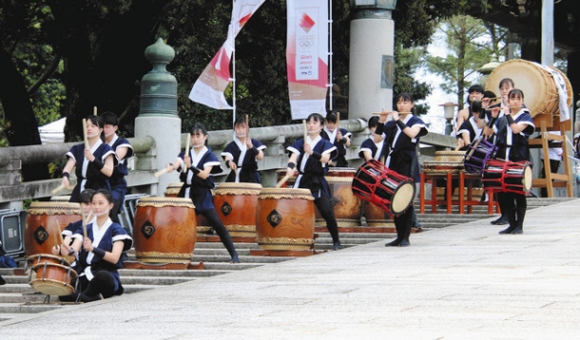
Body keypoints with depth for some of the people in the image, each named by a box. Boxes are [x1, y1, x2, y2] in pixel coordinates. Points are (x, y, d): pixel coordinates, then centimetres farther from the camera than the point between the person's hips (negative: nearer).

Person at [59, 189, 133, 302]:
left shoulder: (116, 230, 3)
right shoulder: (85, 229, 17)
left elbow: (114, 258, -12)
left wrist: (93, 248, -27)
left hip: (107, 274, -3)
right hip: (84, 277, 3)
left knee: (103, 276, -41)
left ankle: (82, 296, -19)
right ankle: (96, 296, -13)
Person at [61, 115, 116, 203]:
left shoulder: (105, 149, -2)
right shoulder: (78, 149, 13)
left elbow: (109, 172, -15)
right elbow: (68, 167, 0)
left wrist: (93, 159, -28)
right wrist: (65, 176, -24)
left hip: (99, 191, -4)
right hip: (80, 191, 4)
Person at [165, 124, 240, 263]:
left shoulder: (209, 156, -1)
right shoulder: (186, 154, 10)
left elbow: (204, 174, -16)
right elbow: (177, 163, -11)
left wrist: (190, 166, -33)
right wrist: (171, 166, -35)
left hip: (202, 195, -5)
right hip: (186, 193, 5)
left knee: (217, 224, -13)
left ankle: (234, 254, -14)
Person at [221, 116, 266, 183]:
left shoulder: (255, 143, 6)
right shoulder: (231, 146, 6)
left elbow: (260, 157, -9)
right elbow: (227, 158, -10)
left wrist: (251, 147, -26)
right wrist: (229, 163, -35)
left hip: (252, 179, -1)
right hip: (235, 179, 1)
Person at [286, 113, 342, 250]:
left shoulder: (324, 144, 4)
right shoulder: (300, 143, 11)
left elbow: (325, 158, -16)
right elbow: (293, 156, -6)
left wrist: (312, 152, -34)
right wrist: (290, 167, -28)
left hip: (318, 183, -3)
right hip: (302, 181, 3)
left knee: (326, 211, -13)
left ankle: (336, 241, -1)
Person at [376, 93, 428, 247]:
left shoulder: (416, 121, 3)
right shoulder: (392, 123, 18)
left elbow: (412, 133, -17)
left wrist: (398, 120, -12)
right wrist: (381, 122, -1)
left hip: (407, 166, -5)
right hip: (392, 164, 5)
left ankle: (406, 237, -6)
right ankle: (399, 236, 10)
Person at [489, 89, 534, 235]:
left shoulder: (526, 117, 3)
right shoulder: (503, 119, 17)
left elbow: (516, 129, -16)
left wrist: (508, 114, -9)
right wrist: (493, 117, 1)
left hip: (519, 158, -5)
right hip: (503, 158, 5)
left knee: (519, 192, -5)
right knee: (503, 192, 3)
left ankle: (519, 225, -1)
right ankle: (512, 224, 11)